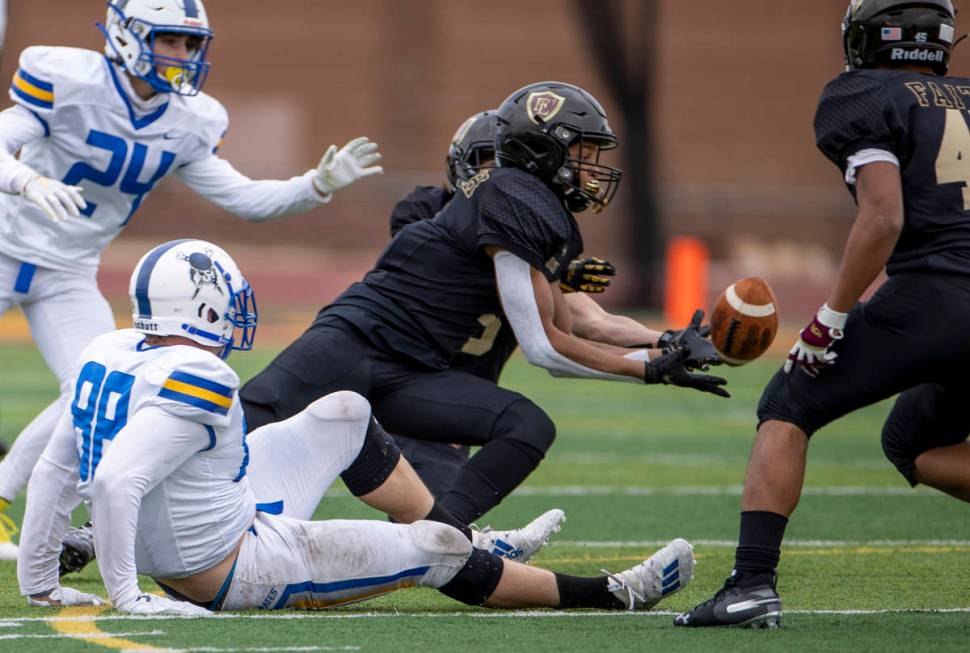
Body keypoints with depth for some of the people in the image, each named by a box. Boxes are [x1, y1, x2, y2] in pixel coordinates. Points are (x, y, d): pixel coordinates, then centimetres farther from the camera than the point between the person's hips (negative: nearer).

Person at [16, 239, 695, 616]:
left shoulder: (111, 354, -2)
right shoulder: (196, 380, -28)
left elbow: (55, 473, 2)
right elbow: (115, 479, -37)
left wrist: (40, 581, 9)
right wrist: (126, 595, -31)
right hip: (235, 570, -9)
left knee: (344, 416, 20)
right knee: (434, 549, 3)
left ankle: (476, 551, 33)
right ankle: (605, 595, 22)